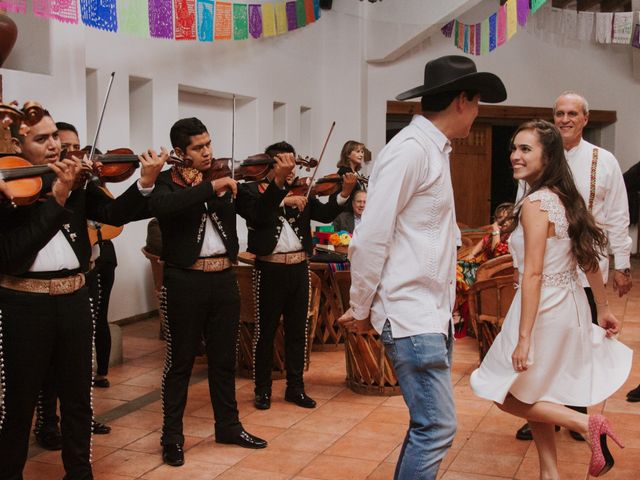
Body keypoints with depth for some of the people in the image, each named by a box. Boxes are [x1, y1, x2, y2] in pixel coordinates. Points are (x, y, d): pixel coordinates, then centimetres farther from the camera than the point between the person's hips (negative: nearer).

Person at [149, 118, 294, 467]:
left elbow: (257, 213, 2)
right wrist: (210, 187, -30)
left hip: (224, 279, 4)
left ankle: (228, 426, 31)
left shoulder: (225, 180, 7)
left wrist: (278, 183, -13)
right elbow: (161, 207, -29)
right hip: (185, 281, -4)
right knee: (180, 360, 6)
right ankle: (172, 437, 19)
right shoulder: (167, 182, -6)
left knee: (224, 358, 16)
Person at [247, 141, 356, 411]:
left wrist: (345, 193, -17)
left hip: (299, 267, 4)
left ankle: (295, 387, 21)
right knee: (265, 330, 6)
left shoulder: (300, 190, 10)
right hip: (270, 268, -4)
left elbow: (325, 214, -2)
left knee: (298, 329, 10)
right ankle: (262, 389, 18)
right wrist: (284, 199, -29)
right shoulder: (255, 190, 0)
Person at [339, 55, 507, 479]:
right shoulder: (410, 149, -14)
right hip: (411, 316, -9)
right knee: (438, 427, -8)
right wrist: (361, 310, -8)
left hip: (434, 313, 9)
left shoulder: (435, 150, 16)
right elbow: (370, 238, -17)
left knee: (429, 424, 14)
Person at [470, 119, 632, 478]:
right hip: (571, 305, 9)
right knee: (535, 392, 20)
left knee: (507, 395, 8)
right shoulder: (566, 197, 6)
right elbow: (589, 259, 12)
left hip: (546, 310, -9)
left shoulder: (536, 203, -20)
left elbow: (533, 274, -24)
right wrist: (604, 309, 20)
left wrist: (523, 337, -23)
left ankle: (586, 423, -1)